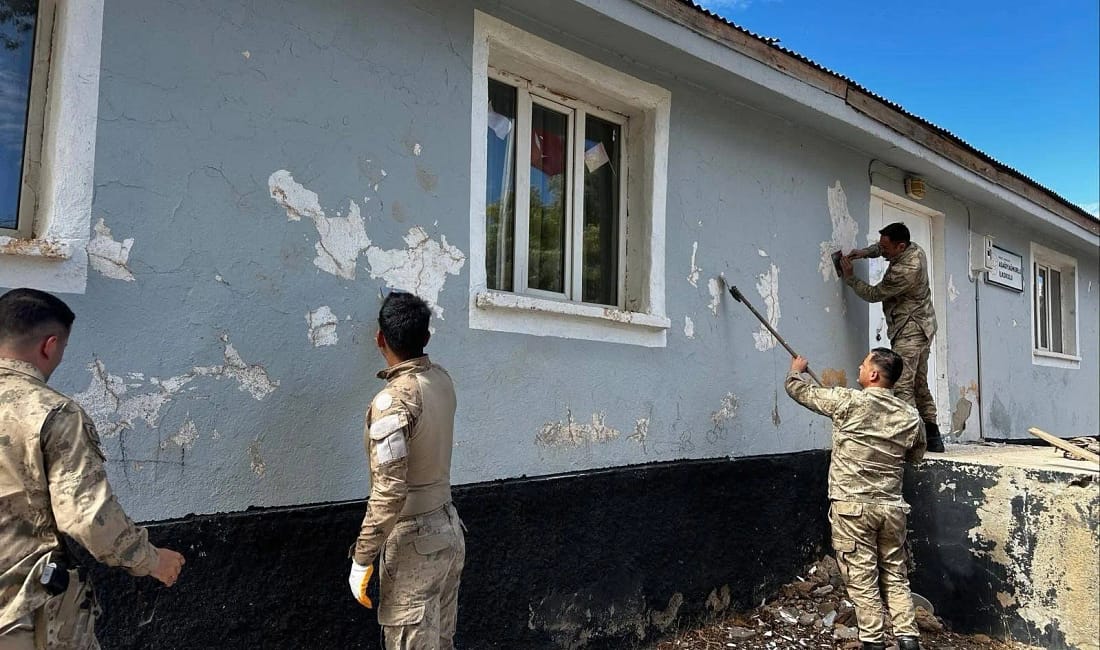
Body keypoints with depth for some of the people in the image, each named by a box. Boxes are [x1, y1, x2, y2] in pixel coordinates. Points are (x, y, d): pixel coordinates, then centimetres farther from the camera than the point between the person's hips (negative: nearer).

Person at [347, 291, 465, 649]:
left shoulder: (392, 400, -22)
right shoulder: (442, 380, 2)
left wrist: (362, 558, -17)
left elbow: (390, 492, -26)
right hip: (449, 529, 8)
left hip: (413, 541, -8)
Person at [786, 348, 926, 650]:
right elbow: (916, 455, 22)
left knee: (862, 579, 3)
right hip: (891, 507, 5)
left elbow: (799, 390, -1)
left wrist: (796, 370, 20)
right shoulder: (910, 416, 4)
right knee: (896, 577, 15)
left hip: (852, 506, -5)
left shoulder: (849, 402, -11)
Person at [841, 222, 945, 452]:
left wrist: (849, 277, -1)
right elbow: (881, 247, 23)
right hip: (922, 326, 10)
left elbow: (873, 294, -11)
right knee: (920, 384, 14)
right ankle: (932, 437, 19)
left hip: (909, 331, -10)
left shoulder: (904, 271, -25)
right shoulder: (914, 248, 3)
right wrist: (864, 252, 5)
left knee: (902, 385, -15)